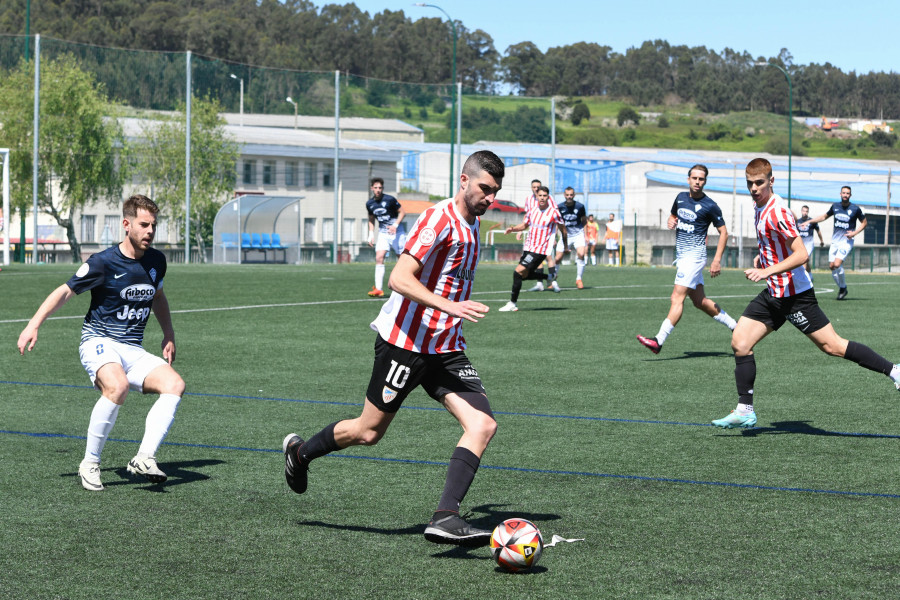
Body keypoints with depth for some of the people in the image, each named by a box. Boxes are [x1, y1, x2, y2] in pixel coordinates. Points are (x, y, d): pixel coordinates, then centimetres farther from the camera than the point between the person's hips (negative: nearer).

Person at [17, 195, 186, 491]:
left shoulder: (156, 260, 6)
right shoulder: (103, 262, -10)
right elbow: (65, 291, -2)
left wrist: (169, 335, 24)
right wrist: (34, 325, -9)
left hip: (134, 350, 6)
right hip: (99, 343, -6)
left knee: (175, 385, -21)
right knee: (117, 386, -37)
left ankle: (144, 458, -27)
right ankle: (90, 463, -22)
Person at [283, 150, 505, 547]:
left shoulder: (472, 224, 13)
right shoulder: (438, 218, -16)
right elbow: (399, 279, -24)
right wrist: (450, 306, -33)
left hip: (445, 349, 8)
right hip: (404, 340, -8)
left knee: (483, 425, -13)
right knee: (368, 432, 5)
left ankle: (445, 518, -18)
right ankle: (299, 453, 32)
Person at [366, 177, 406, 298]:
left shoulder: (390, 200, -13)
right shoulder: (369, 204, 3)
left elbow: (402, 212, -7)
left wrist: (396, 225, -20)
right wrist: (371, 234, 7)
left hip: (396, 232, -4)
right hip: (383, 233, 4)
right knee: (379, 258, -12)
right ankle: (379, 289, -14)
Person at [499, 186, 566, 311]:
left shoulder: (554, 212, -10)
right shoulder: (532, 209, 6)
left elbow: (562, 229, 2)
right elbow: (524, 225, 19)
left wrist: (565, 245, 10)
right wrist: (513, 228, 0)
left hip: (540, 250, -7)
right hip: (528, 247, 7)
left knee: (518, 272, -14)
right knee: (525, 275, 14)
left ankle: (512, 303, -7)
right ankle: (550, 278, 35)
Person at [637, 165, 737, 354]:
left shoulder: (710, 206, -10)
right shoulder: (681, 198, 9)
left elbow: (723, 232, -6)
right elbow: (673, 216, 27)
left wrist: (717, 260, -13)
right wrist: (670, 222, 0)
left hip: (694, 255, -8)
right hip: (681, 256, 8)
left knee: (677, 297, -15)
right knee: (700, 301, 12)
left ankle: (659, 341, -22)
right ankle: (734, 326, 25)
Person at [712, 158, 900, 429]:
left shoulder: (777, 212, -20)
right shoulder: (761, 207, 9)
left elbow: (801, 255, -26)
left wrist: (767, 271, -33)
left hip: (794, 294, -9)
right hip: (774, 294, 9)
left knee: (832, 346, -6)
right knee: (739, 342, 1)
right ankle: (745, 411, 5)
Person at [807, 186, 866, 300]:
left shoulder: (855, 209, -6)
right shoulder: (835, 206, 5)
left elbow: (864, 222, 6)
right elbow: (824, 216, 22)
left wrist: (854, 233, -9)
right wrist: (809, 222, 16)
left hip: (847, 241, -5)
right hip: (835, 241, 5)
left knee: (837, 264, -20)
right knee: (832, 266, 1)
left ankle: (843, 287, 1)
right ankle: (842, 288, 20)